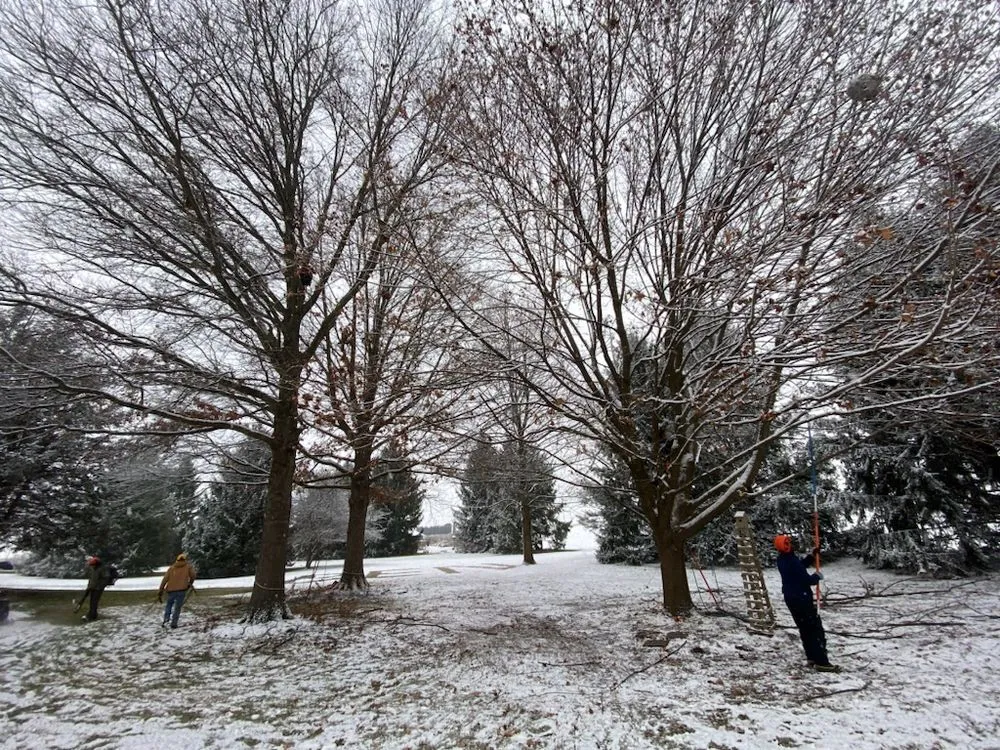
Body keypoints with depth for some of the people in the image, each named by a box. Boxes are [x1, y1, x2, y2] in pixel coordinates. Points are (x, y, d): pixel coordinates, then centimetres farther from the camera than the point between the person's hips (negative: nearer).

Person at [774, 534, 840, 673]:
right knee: (816, 629, -2)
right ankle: (821, 662, -1)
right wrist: (817, 576, -1)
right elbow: (807, 580, -22)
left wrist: (812, 555, 10)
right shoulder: (792, 562, -27)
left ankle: (812, 658, 24)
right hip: (801, 599, -9)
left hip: (791, 599, 9)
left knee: (805, 629, 18)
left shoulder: (782, 559, 4)